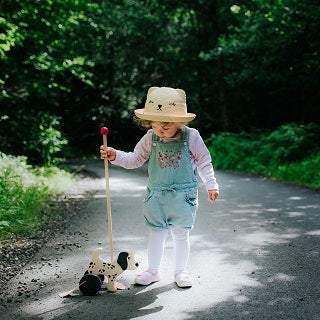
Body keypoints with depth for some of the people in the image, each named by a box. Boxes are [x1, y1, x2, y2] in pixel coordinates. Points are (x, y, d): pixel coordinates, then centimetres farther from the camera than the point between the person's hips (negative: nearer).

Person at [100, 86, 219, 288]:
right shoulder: (150, 138, -3)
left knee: (181, 234, 9)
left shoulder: (191, 137, -9)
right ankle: (153, 271, 25)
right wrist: (115, 156, -10)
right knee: (156, 234, 11)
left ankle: (181, 271, 24)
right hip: (156, 196, 2)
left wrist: (211, 185, -3)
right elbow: (135, 160, 6)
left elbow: (204, 162, 1)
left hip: (183, 196, -2)